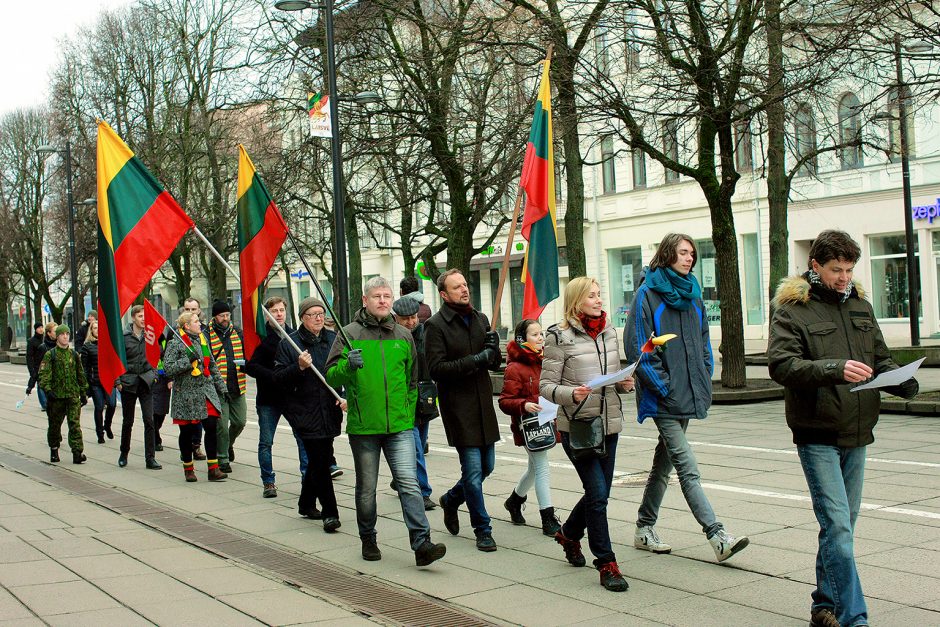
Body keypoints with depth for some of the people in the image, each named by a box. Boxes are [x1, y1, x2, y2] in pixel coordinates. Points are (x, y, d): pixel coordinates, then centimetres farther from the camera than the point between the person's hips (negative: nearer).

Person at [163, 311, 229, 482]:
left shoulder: (203, 339, 11)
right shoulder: (175, 343, -7)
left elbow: (212, 365, 17)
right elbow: (168, 368, -15)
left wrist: (221, 386, 15)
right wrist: (188, 360, -21)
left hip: (206, 391, 5)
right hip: (186, 393, -4)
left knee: (211, 426, -5)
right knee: (187, 431, 5)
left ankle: (213, 468, 0)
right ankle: (188, 468, 20)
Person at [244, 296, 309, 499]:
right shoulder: (261, 337, -5)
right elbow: (250, 366, -11)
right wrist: (274, 377, -21)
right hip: (269, 399, -2)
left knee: (303, 437, -2)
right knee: (266, 442, 5)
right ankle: (268, 482, 16)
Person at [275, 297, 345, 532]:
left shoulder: (334, 339, 8)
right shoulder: (289, 344, -2)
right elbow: (279, 378, -5)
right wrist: (299, 367, -22)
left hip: (329, 412, 5)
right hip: (304, 413, -4)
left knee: (319, 459, 12)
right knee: (320, 461, -9)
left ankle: (306, 504, 31)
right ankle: (330, 513, -5)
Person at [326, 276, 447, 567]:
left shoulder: (403, 335, 11)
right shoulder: (349, 334, 0)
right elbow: (331, 376, -4)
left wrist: (409, 414, 12)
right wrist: (348, 365, -24)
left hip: (399, 426, 1)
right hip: (362, 426, -1)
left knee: (409, 483, -10)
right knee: (366, 489, 10)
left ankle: (421, 543, -13)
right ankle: (368, 540, 27)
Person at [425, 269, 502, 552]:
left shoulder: (480, 319, 12)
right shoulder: (436, 325, -8)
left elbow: (495, 362, 16)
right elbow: (436, 369, -16)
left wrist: (493, 350, -7)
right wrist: (474, 361, -22)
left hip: (483, 404, 6)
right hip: (458, 408, -6)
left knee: (487, 466, 13)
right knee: (473, 470, -4)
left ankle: (451, 499, 38)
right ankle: (482, 530, 9)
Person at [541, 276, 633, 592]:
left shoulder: (609, 332, 10)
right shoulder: (559, 336, -8)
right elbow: (545, 385, -8)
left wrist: (625, 383, -1)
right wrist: (571, 394, -26)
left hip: (609, 423, 6)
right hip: (576, 426, -6)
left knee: (599, 492, 14)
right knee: (597, 492, -10)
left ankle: (569, 533, 41)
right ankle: (606, 564, 0)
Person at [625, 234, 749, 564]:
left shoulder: (692, 294, 14)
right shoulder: (648, 293, -8)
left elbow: (703, 341, 21)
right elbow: (636, 345, -12)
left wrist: (705, 381, 10)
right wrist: (661, 384, -15)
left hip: (688, 395, 8)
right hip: (664, 399, -8)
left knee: (664, 463, 15)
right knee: (688, 470, -10)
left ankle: (644, 529, 26)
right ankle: (718, 537, -14)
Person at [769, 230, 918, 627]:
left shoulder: (860, 306, 13)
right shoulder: (792, 309, -6)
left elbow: (880, 358, 18)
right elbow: (781, 364, -18)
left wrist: (901, 379, -3)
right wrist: (835, 369, -30)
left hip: (857, 434, 6)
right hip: (818, 437, -6)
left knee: (841, 525, 13)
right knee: (838, 526, -10)